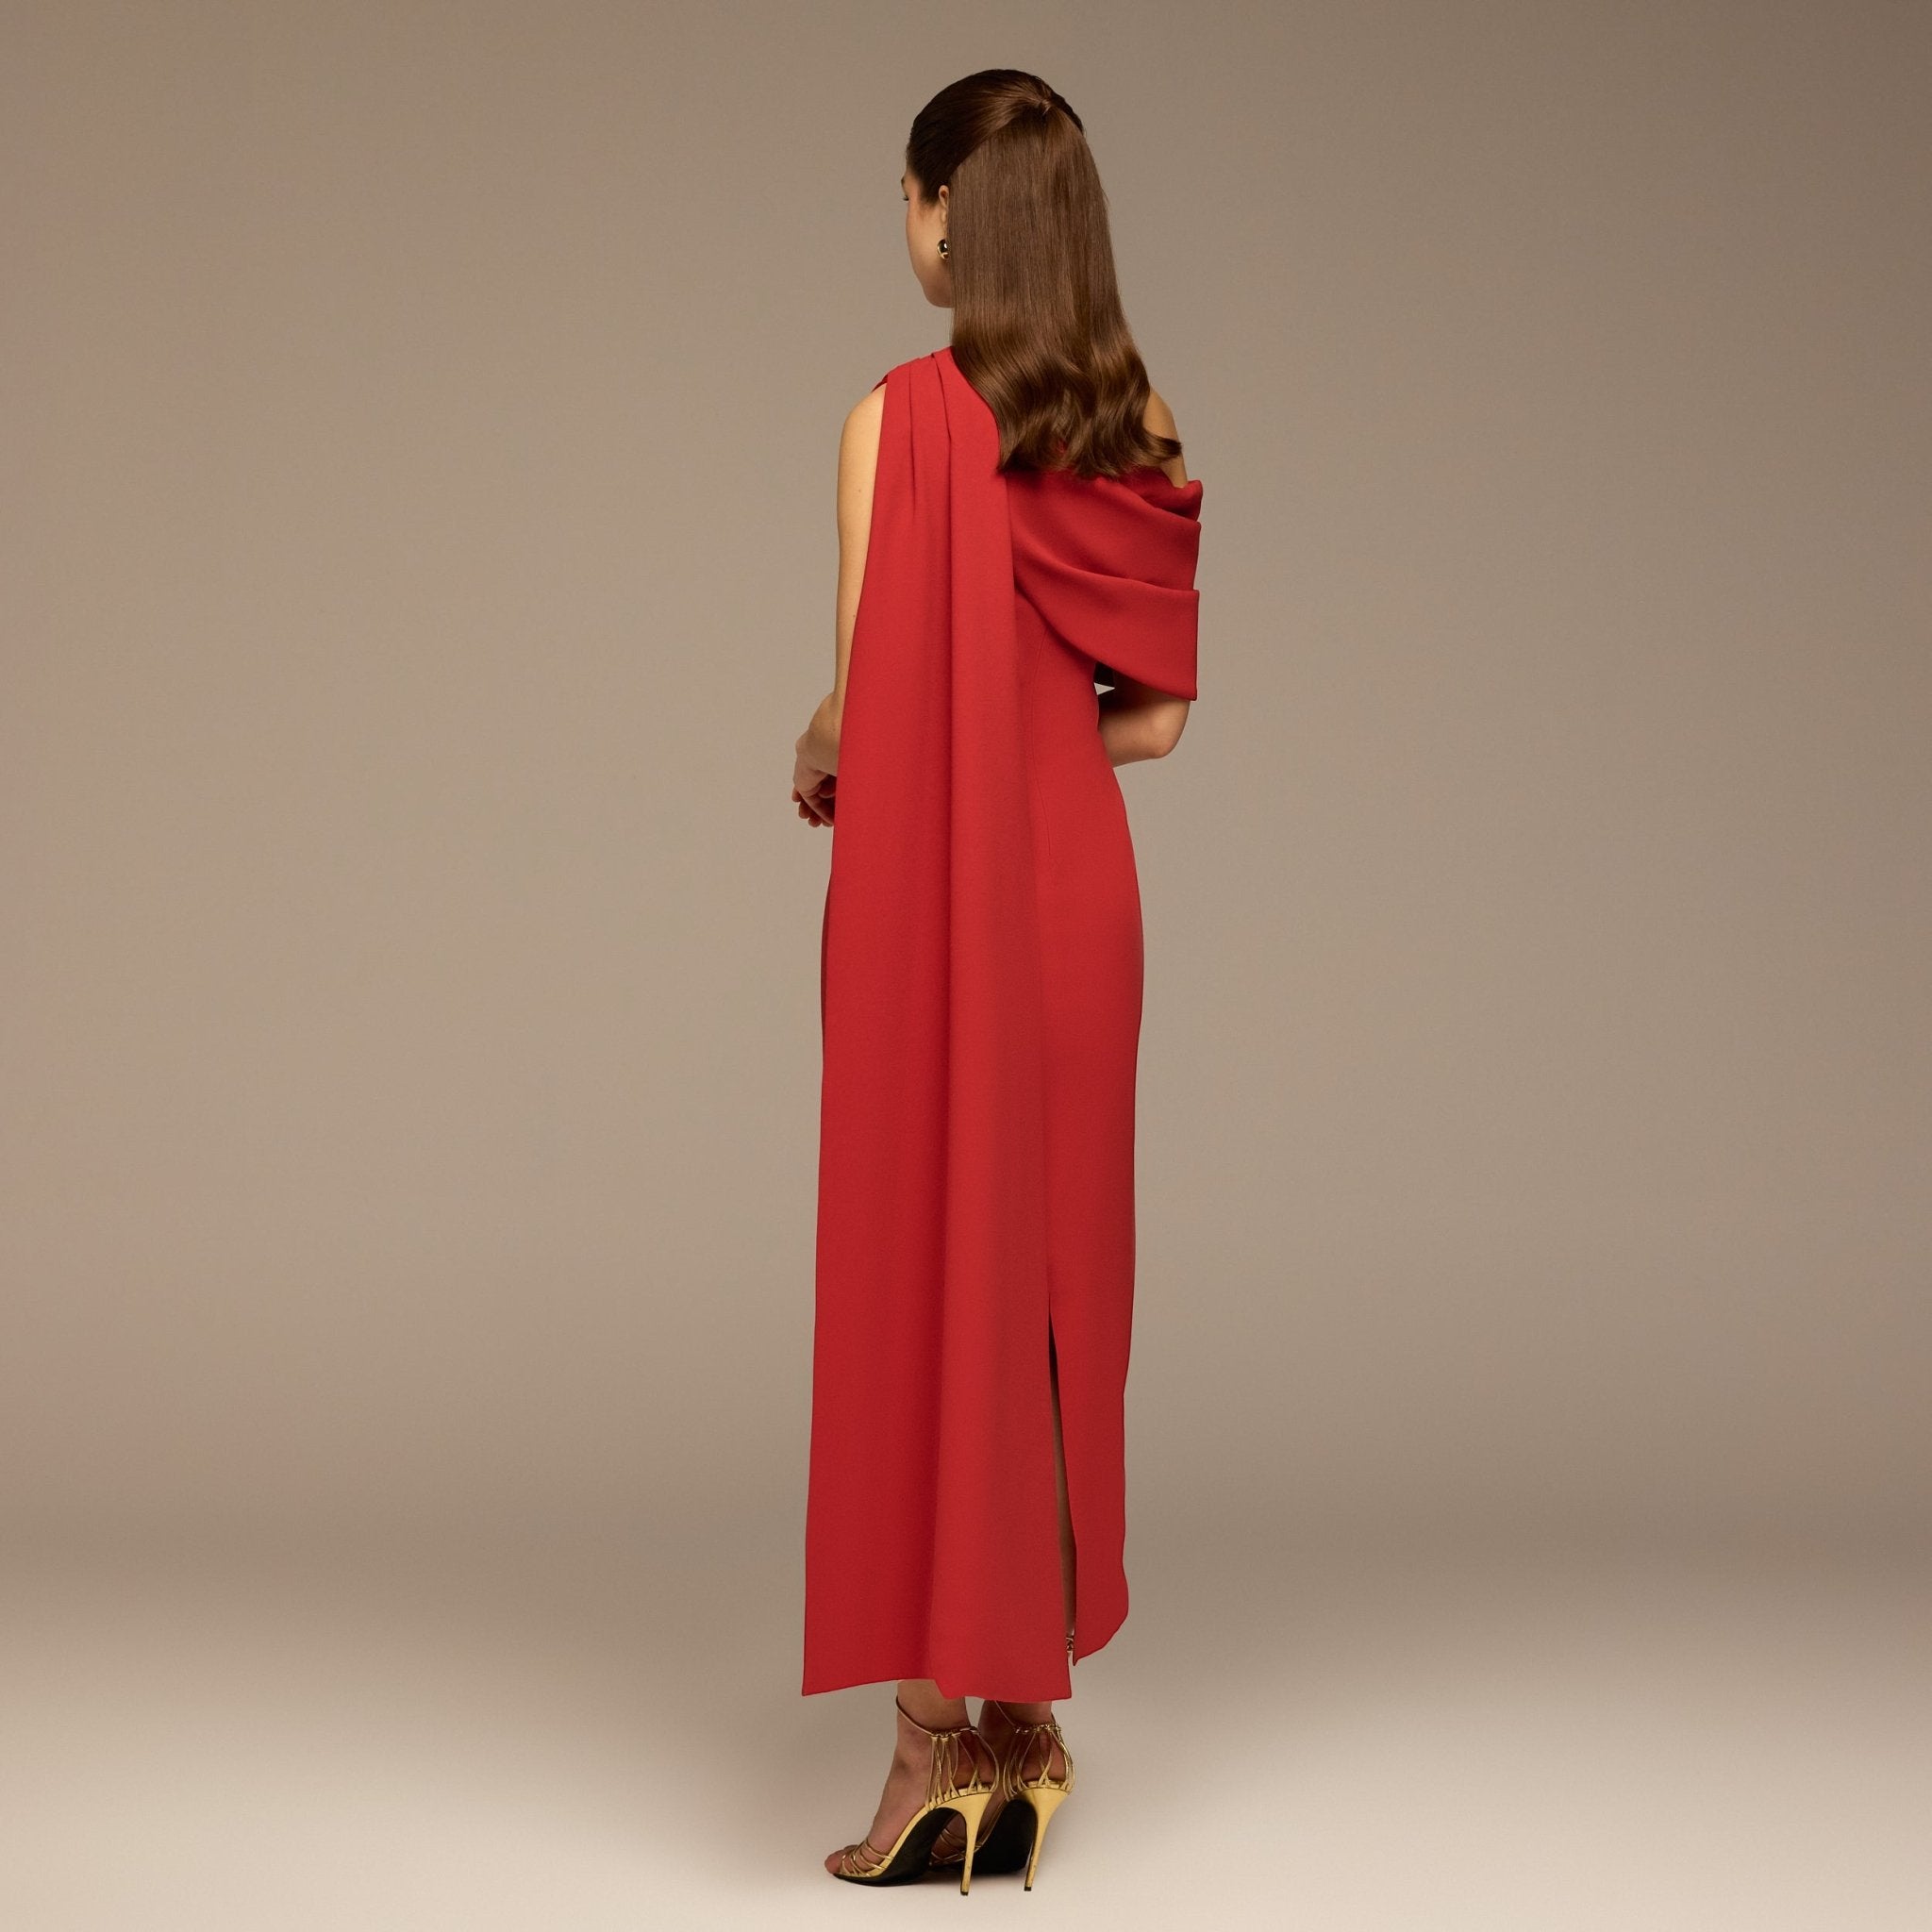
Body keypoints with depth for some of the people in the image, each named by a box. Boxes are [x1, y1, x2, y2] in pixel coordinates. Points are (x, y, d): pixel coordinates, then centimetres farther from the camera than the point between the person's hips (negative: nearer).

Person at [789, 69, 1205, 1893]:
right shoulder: (1140, 424, 4)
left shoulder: (899, 419, -12)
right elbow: (1154, 714, 6)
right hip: (1078, 890, 5)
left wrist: (822, 769, 9)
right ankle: (1027, 1725, 21)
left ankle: (935, 1753, 6)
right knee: (1055, 1286, 12)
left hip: (929, 897, -5)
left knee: (924, 1287, 2)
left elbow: (866, 702, -12)